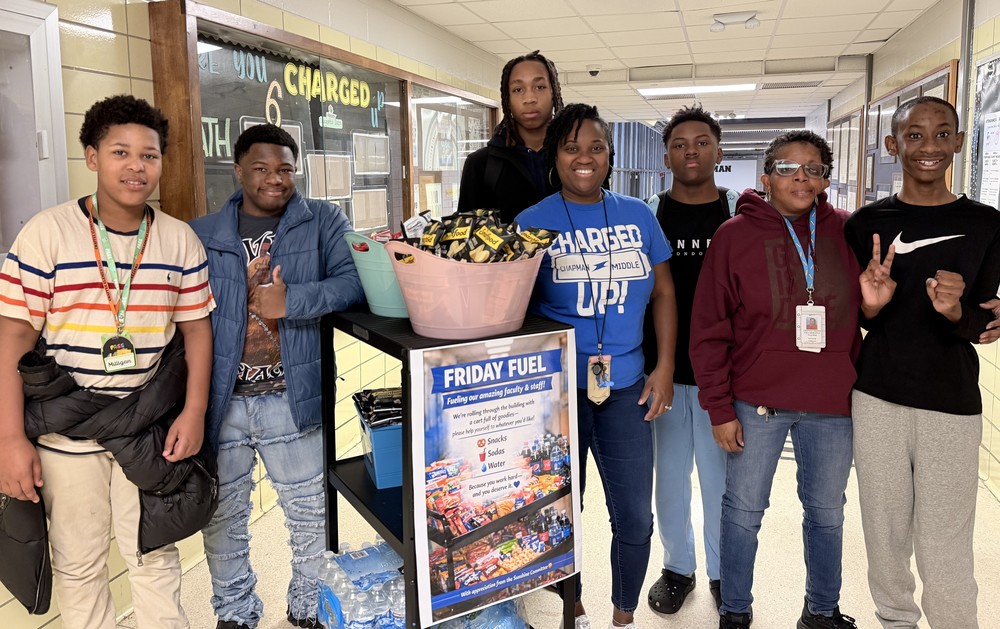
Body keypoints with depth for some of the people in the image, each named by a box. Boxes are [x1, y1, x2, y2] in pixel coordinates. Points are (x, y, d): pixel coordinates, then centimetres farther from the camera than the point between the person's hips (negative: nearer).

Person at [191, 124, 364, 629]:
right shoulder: (201, 236, 5)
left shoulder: (323, 222, 0)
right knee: (222, 515, 16)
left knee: (310, 514, 12)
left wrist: (291, 302, -22)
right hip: (220, 399, 2)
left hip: (292, 398, -1)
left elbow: (354, 279, -14)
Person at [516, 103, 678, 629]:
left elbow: (663, 292, 9)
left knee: (635, 518, 9)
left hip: (625, 386, 3)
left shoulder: (638, 216, 5)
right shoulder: (532, 222, -4)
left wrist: (664, 367, 2)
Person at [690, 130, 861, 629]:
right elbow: (709, 329, -6)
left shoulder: (848, 233, 1)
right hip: (756, 402, -2)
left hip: (832, 403, 3)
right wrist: (719, 408, -8)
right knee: (742, 511, 10)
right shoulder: (735, 235, -5)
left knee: (827, 513, 17)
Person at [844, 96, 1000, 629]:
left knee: (946, 554, -2)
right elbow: (850, 320, 6)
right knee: (885, 534, 11)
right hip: (877, 400, 1)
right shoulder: (866, 223, 2)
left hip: (951, 405, -1)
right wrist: (870, 305, -16)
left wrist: (956, 311, -20)